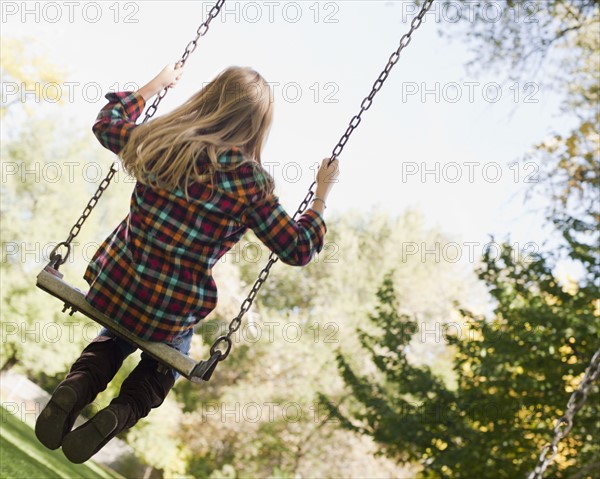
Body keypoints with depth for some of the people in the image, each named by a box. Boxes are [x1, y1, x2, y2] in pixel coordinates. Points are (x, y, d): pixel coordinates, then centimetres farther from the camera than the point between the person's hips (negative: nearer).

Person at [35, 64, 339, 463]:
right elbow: (299, 249, -7)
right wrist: (322, 195, 6)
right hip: (172, 316, -2)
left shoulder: (160, 143, -8)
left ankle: (78, 385, 4)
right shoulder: (252, 183, -16)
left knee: (117, 337, 37)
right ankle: (122, 411, 2)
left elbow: (107, 124, 15)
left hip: (111, 292, 2)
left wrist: (155, 85, 24)